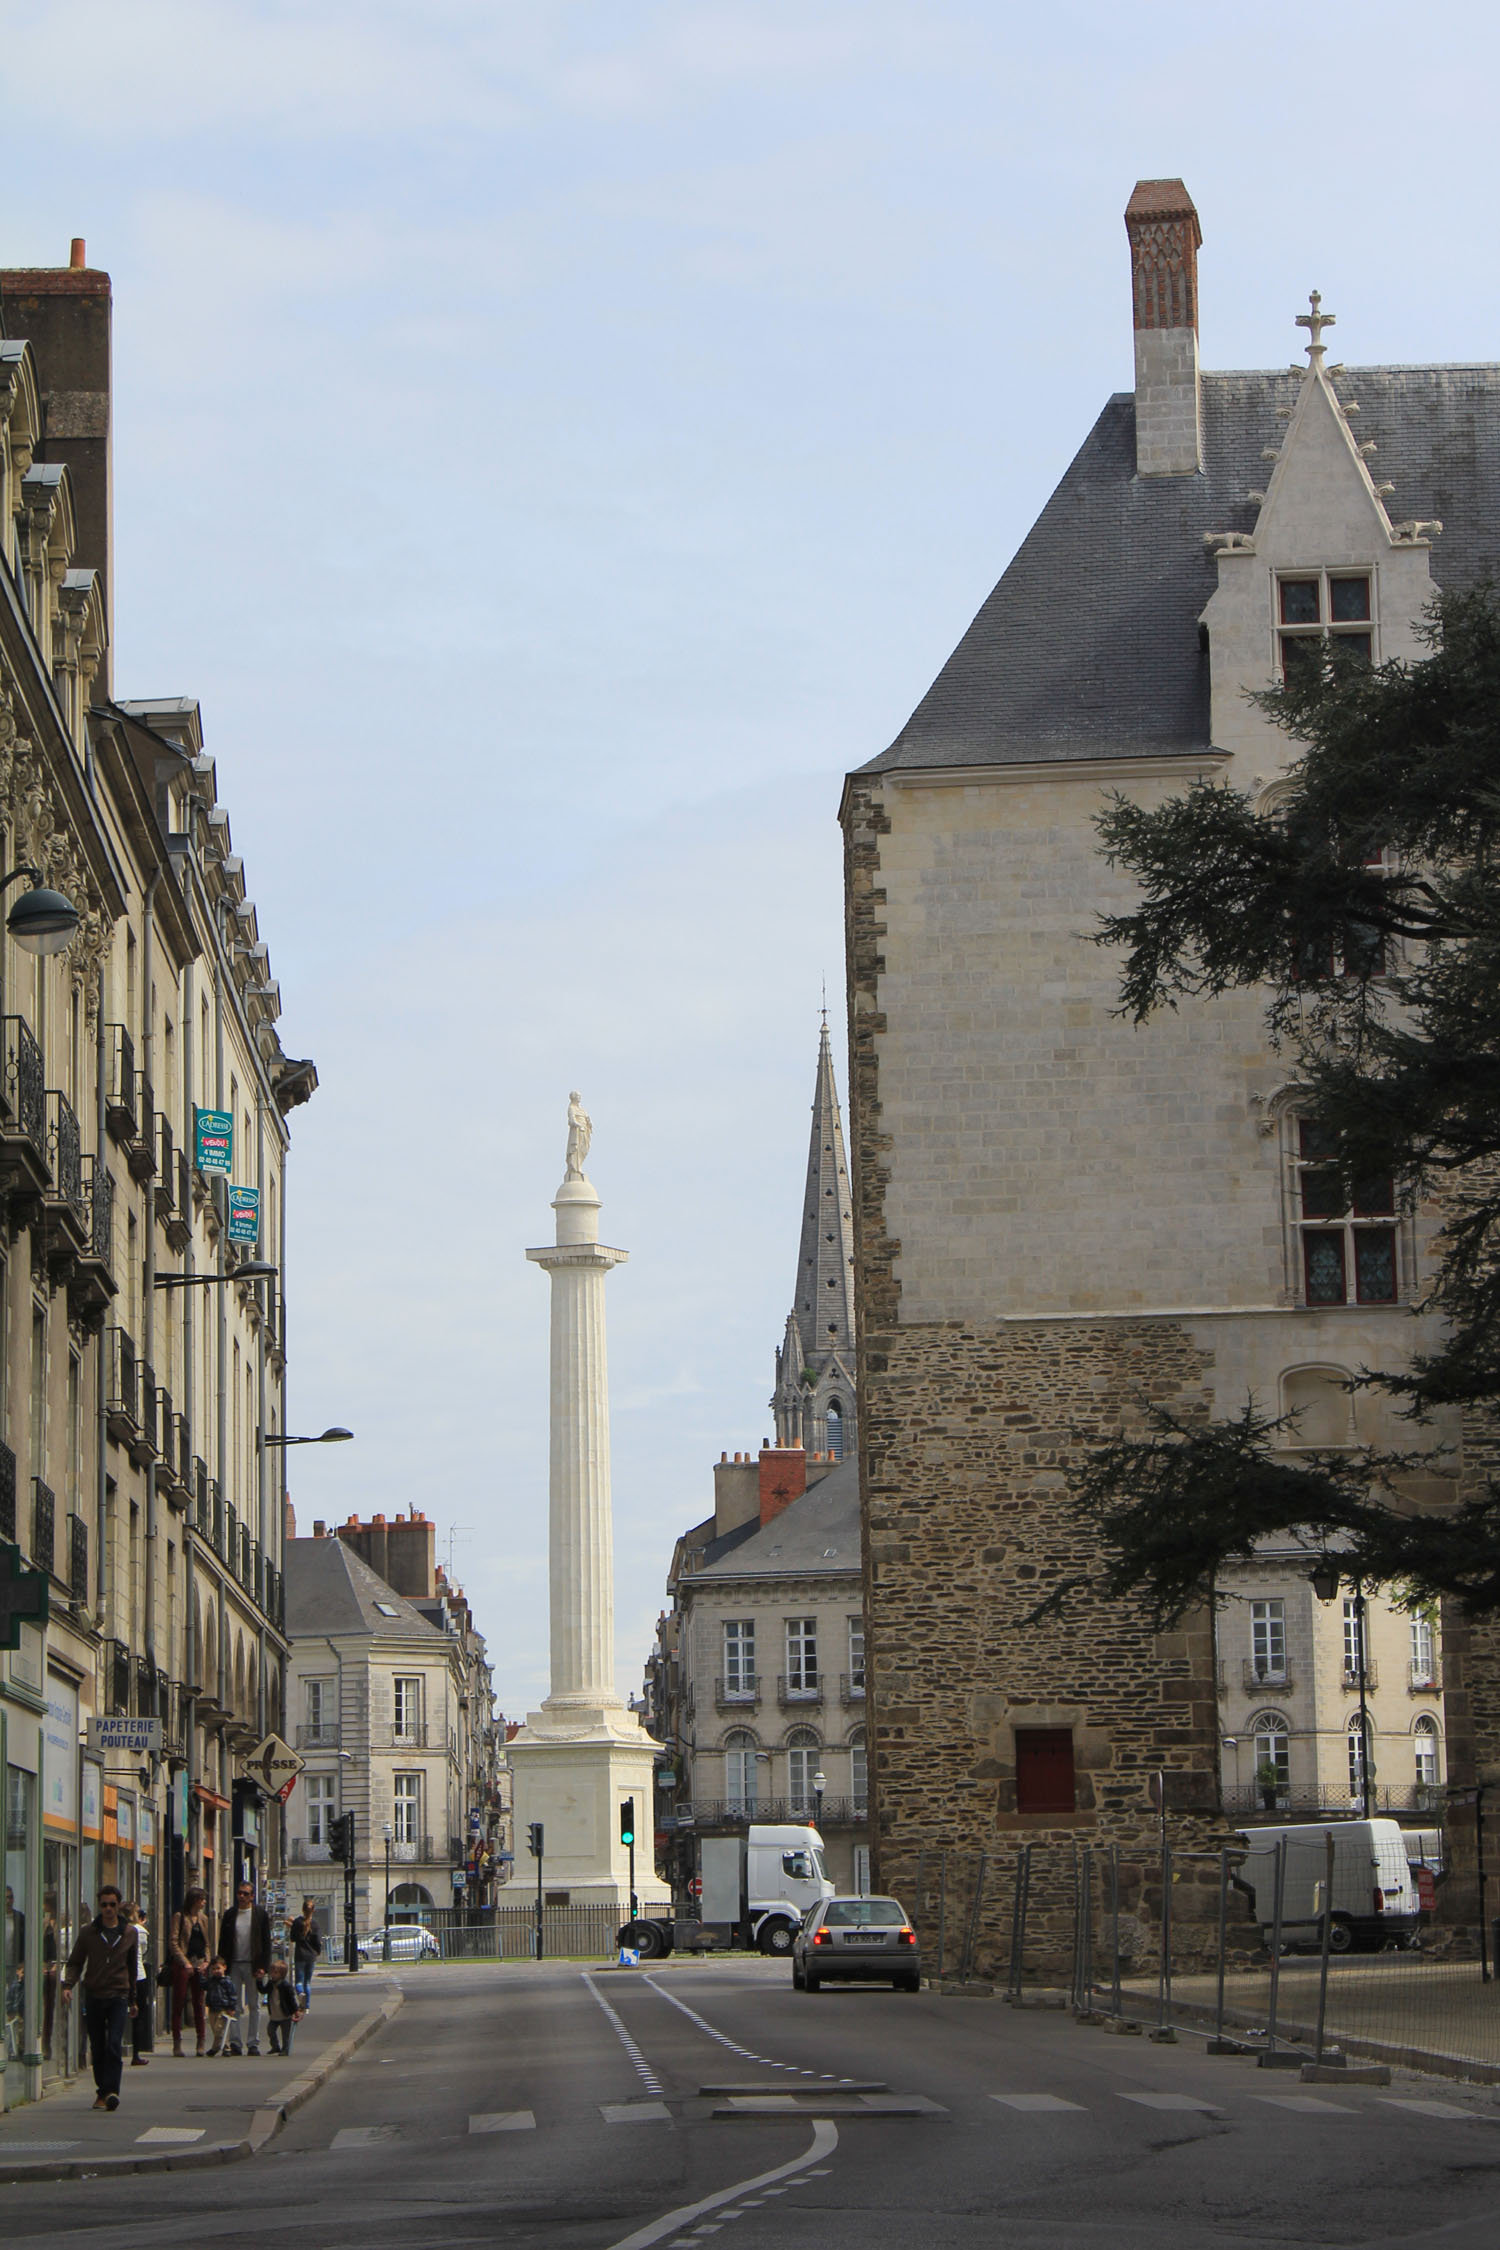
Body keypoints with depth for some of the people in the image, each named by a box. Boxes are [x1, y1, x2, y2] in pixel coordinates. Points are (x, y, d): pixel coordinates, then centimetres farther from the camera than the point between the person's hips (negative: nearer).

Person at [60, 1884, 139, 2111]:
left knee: (115, 2045, -15)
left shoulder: (129, 1933, 7)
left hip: (118, 1997, -1)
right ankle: (102, 2092, 17)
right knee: (98, 2048, 6)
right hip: (93, 1996, 1)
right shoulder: (89, 1932, 4)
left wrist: (132, 1999, 20)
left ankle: (111, 2091, -18)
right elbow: (75, 1962, 7)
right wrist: (68, 1985, -11)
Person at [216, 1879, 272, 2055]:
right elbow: (223, 1940, 8)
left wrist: (263, 1967, -7)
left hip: (252, 1966, -1)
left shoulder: (260, 1914, 2)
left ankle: (254, 2044, 8)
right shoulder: (230, 1914, 7)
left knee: (254, 2006, 4)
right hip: (234, 1965, 1)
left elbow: (266, 1942, 1)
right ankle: (234, 2043, 2)